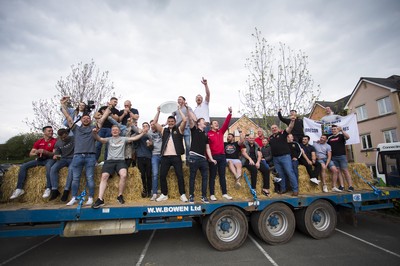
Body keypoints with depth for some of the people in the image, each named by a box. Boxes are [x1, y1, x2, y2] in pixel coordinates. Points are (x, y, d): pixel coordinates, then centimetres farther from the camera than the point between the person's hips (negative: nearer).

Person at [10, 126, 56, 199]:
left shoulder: (55, 141, -3)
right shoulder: (38, 141, 10)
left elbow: (54, 154, -10)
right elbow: (30, 154, 10)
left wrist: (43, 151, -22)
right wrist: (36, 153, -13)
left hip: (49, 159, -6)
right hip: (39, 159, 6)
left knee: (49, 166, -39)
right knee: (23, 166, -12)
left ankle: (48, 189, -39)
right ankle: (19, 189, -7)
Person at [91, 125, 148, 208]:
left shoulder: (123, 139, 17)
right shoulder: (109, 139, 16)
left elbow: (134, 138, 9)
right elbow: (99, 139, 0)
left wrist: (142, 133, -4)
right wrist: (95, 133, -21)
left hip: (120, 161, -1)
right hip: (109, 161, 1)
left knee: (123, 175, -28)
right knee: (104, 176, -23)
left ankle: (120, 196, -10)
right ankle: (100, 199, -21)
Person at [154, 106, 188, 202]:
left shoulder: (179, 130, 5)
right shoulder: (164, 130, 14)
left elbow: (184, 120, -7)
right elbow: (155, 123, 8)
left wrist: (179, 110, 2)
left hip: (176, 157, -3)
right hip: (165, 157, 3)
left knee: (180, 176, -1)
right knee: (162, 176, 6)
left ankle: (182, 195, 11)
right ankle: (164, 194, 22)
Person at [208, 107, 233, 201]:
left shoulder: (221, 132, 13)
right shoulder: (208, 134, -5)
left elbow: (226, 123, 4)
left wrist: (230, 113, -4)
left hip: (222, 156, 5)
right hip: (213, 156, -5)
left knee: (222, 176, 10)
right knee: (213, 176, 3)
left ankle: (224, 193, 18)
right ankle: (212, 195, 9)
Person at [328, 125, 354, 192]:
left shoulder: (341, 135, 4)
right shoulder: (329, 138, 16)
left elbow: (348, 137, -16)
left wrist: (342, 130, -23)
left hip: (342, 156, -4)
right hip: (334, 157, 4)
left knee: (345, 170, -6)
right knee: (338, 171, 3)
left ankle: (350, 186, -2)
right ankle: (341, 186, 6)